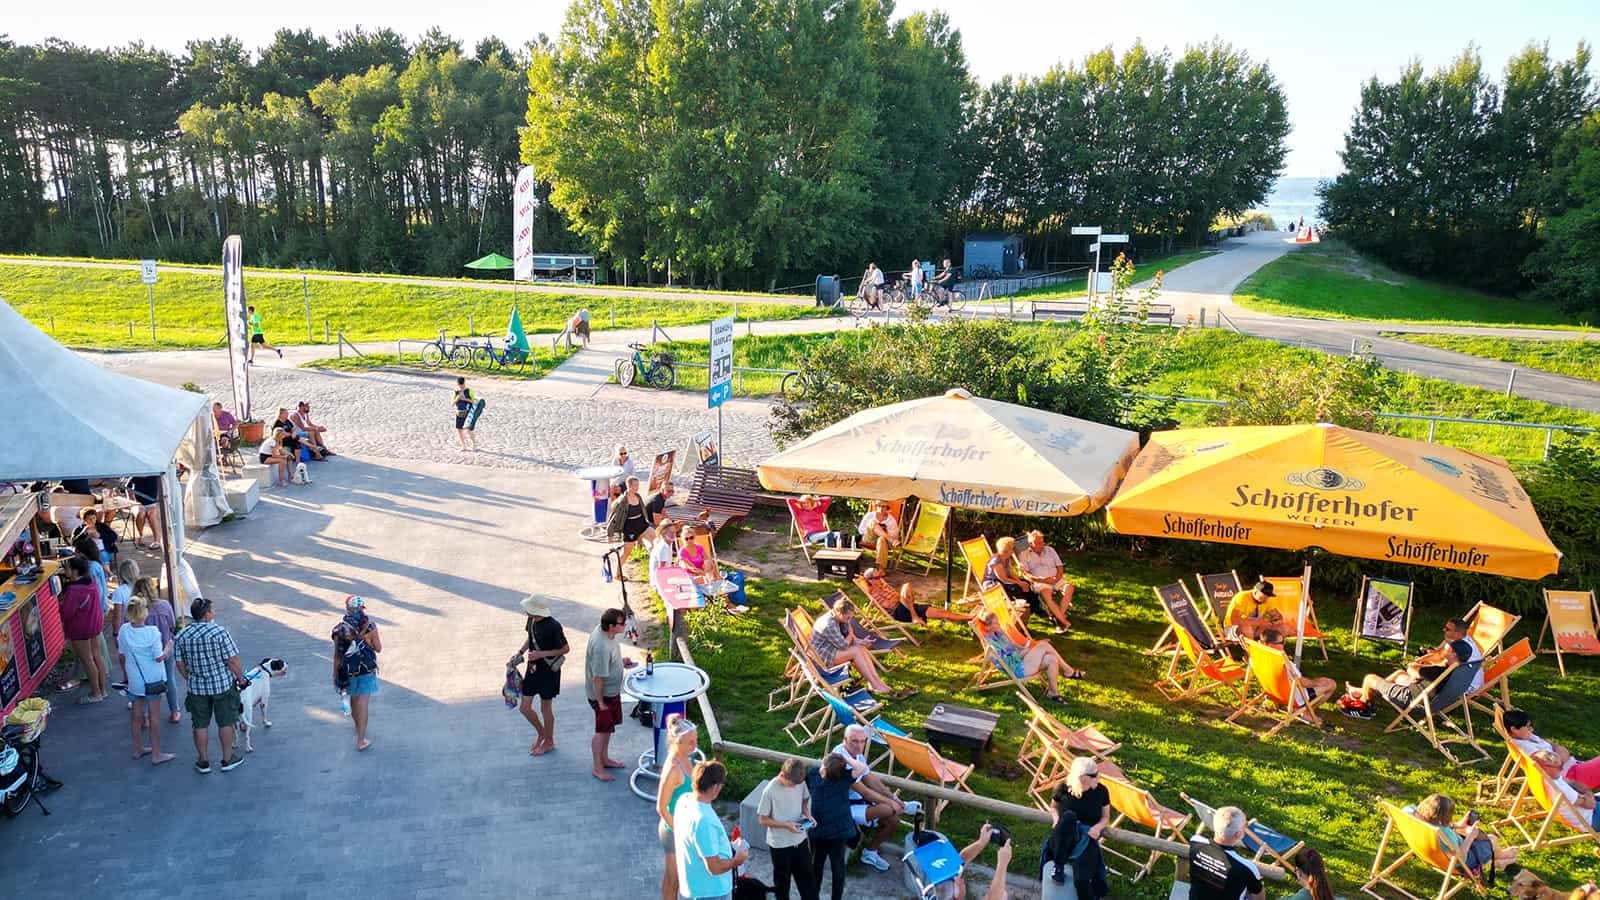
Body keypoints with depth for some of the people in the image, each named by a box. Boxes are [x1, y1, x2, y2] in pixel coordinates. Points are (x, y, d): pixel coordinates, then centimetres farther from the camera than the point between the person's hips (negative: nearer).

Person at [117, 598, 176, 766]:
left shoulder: (123, 630, -7)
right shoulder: (152, 632, -22)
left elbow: (121, 655, 4)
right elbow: (159, 657, -18)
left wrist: (126, 673, 18)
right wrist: (168, 648, 0)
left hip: (134, 680, 5)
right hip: (152, 680, -5)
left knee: (136, 715, 19)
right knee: (154, 716, 5)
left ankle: (138, 749, 33)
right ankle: (156, 755, 12)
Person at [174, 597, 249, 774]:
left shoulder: (181, 636, -5)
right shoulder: (220, 632, -19)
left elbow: (180, 665, 3)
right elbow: (232, 660, -16)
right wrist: (241, 678, -2)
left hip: (197, 688, 3)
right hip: (223, 685, -3)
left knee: (200, 725, 15)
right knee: (225, 723, 12)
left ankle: (203, 761, 26)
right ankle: (228, 759, 23)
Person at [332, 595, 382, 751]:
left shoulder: (340, 628, -6)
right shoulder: (370, 625, -10)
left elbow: (337, 654, -3)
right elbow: (378, 648, -4)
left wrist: (335, 675, 6)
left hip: (348, 670, 2)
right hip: (367, 669, -2)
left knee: (354, 699, 24)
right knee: (364, 703, 0)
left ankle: (358, 726, 48)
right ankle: (361, 740, -3)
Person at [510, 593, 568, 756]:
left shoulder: (553, 627, -26)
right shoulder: (532, 620, -4)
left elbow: (565, 649, -16)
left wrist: (541, 654, -22)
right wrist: (520, 652, -1)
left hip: (548, 671, -7)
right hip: (533, 669, 7)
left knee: (545, 709, 9)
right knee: (525, 708, 12)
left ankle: (549, 742, 31)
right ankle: (541, 733, 38)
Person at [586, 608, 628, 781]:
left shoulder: (603, 631, -8)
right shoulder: (601, 647, -36)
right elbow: (597, 678, -28)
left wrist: (619, 661, 11)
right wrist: (600, 702, -21)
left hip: (612, 691, 9)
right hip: (603, 694, -9)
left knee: (608, 727, 23)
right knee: (602, 730, 7)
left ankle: (604, 758, 40)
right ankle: (597, 768, 24)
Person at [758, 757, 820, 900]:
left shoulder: (800, 783, -11)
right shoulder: (770, 791, -25)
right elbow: (763, 819, -16)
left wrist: (807, 815, -11)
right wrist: (786, 825, -25)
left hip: (800, 839, 4)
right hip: (780, 843, -4)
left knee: (806, 876, 15)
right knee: (782, 879, 15)